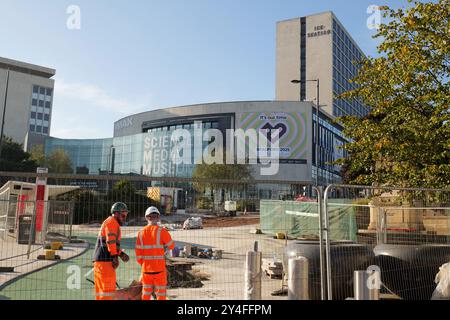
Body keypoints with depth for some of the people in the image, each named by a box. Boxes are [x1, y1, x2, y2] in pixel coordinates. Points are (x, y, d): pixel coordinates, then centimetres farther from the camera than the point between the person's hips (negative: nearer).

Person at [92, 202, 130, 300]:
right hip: (105, 261, -10)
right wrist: (115, 256, -22)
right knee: (108, 288, -8)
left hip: (99, 261, 10)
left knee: (101, 289, 13)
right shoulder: (112, 222, -8)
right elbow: (110, 240, -21)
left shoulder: (111, 223, 24)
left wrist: (121, 253, 12)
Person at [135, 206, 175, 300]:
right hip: (159, 269, -4)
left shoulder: (141, 233, 0)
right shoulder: (162, 231, -12)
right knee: (161, 295, 7)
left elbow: (138, 254, 2)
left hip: (146, 269, 4)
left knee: (146, 294, 17)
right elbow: (171, 246, 1)